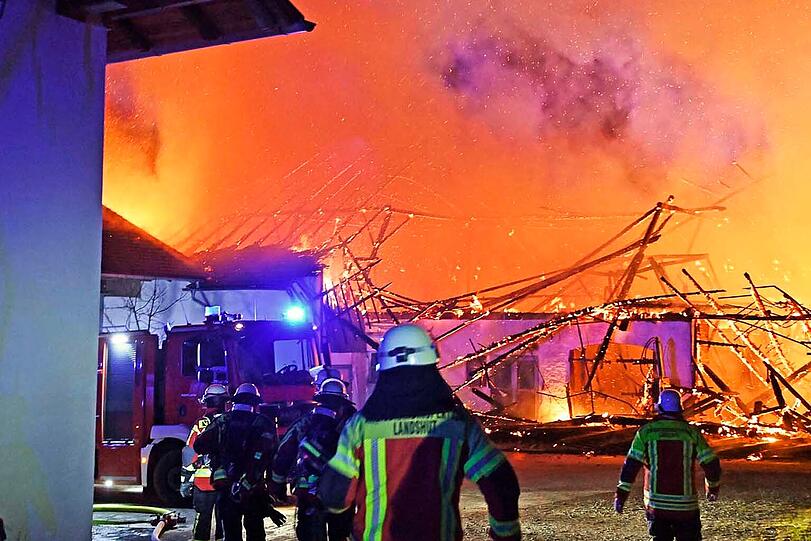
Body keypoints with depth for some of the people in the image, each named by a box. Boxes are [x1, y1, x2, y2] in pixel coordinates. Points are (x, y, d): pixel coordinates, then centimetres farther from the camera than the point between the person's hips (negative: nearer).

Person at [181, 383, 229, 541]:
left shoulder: (201, 424, -6)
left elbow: (190, 455, -7)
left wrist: (185, 481, 0)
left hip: (203, 482, -2)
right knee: (224, 520, 10)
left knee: (202, 519, 6)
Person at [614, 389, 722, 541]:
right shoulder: (691, 432, -1)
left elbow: (631, 465, -6)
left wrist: (621, 495, -1)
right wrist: (713, 488, 19)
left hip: (656, 504, 1)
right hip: (686, 505, 0)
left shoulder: (646, 431, -2)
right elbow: (711, 464, 1)